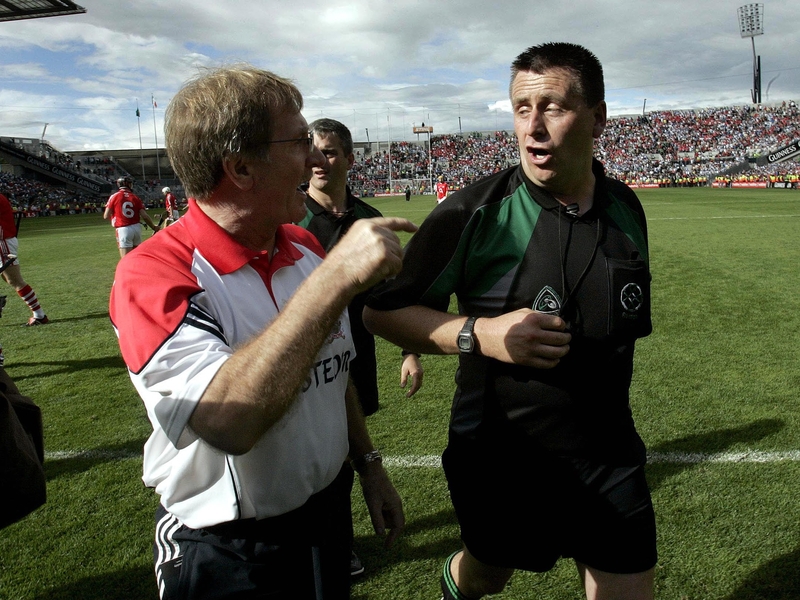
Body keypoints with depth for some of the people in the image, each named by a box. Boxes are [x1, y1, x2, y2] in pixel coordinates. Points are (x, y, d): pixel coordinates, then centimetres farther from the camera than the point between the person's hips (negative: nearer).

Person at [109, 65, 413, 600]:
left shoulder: (306, 247, -2)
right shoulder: (153, 275, -24)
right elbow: (228, 420, -39)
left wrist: (369, 465, 13)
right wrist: (335, 277, -38)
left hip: (330, 511, 6)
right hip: (227, 557, -5)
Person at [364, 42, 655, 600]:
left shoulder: (626, 209, -2)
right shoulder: (476, 213, -18)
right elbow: (382, 310, -14)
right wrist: (478, 334, -27)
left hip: (609, 455, 3)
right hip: (499, 458, -3)